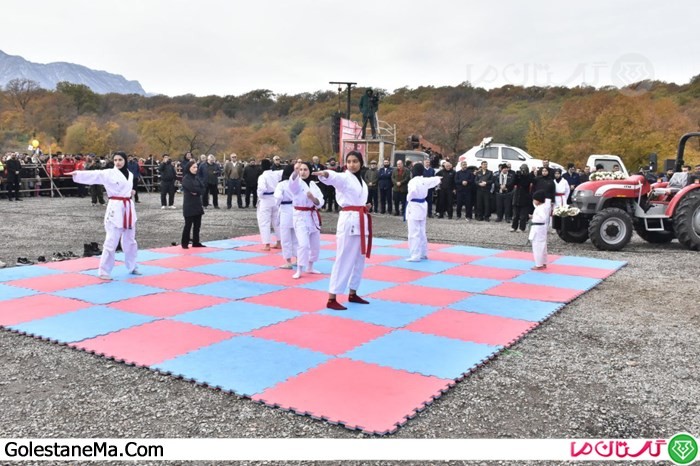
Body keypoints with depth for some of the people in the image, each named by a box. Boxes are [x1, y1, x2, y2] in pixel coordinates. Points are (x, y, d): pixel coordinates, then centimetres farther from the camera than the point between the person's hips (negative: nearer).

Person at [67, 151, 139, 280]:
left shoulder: (130, 174, 11)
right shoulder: (108, 173, -7)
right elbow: (93, 175, -22)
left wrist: (131, 192, 2)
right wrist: (77, 173, -37)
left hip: (129, 208, 6)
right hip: (116, 209, -6)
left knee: (130, 240, 17)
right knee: (111, 241, -5)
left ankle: (132, 267, 33)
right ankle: (104, 271, 4)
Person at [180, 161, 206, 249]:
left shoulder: (196, 178, 13)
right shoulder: (186, 179, -9)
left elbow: (203, 189, 3)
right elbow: (193, 189, -23)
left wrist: (197, 192, -14)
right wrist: (199, 190, -7)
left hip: (197, 204, 7)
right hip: (189, 205, -7)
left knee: (197, 225, 9)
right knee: (188, 225, -3)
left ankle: (196, 242, 18)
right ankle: (184, 243, 7)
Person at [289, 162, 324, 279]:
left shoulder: (313, 185, 8)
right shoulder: (297, 183, -7)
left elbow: (320, 203, 2)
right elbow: (293, 180, -34)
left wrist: (313, 198, -19)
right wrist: (295, 171, -54)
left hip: (313, 217, 6)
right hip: (301, 216, -6)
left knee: (315, 244, 14)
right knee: (303, 244, -17)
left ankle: (310, 267, 31)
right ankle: (299, 270, -5)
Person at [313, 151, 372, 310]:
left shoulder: (362, 181, 17)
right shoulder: (344, 177, -7)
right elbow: (333, 177, -32)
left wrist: (365, 207, 10)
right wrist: (324, 174, -53)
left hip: (361, 222, 8)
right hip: (348, 220, -8)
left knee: (359, 259, 15)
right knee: (344, 259, -9)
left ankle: (353, 294, 28)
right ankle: (331, 299, -5)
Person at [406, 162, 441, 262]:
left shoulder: (413, 181, -19)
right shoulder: (425, 180, 6)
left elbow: (412, 192, -35)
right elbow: (434, 180, 27)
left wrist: (408, 198, -12)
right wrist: (439, 178, 50)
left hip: (414, 207, -8)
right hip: (422, 207, 9)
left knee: (414, 233, -7)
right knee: (421, 232, 19)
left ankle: (415, 256, -7)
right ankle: (423, 253, 29)